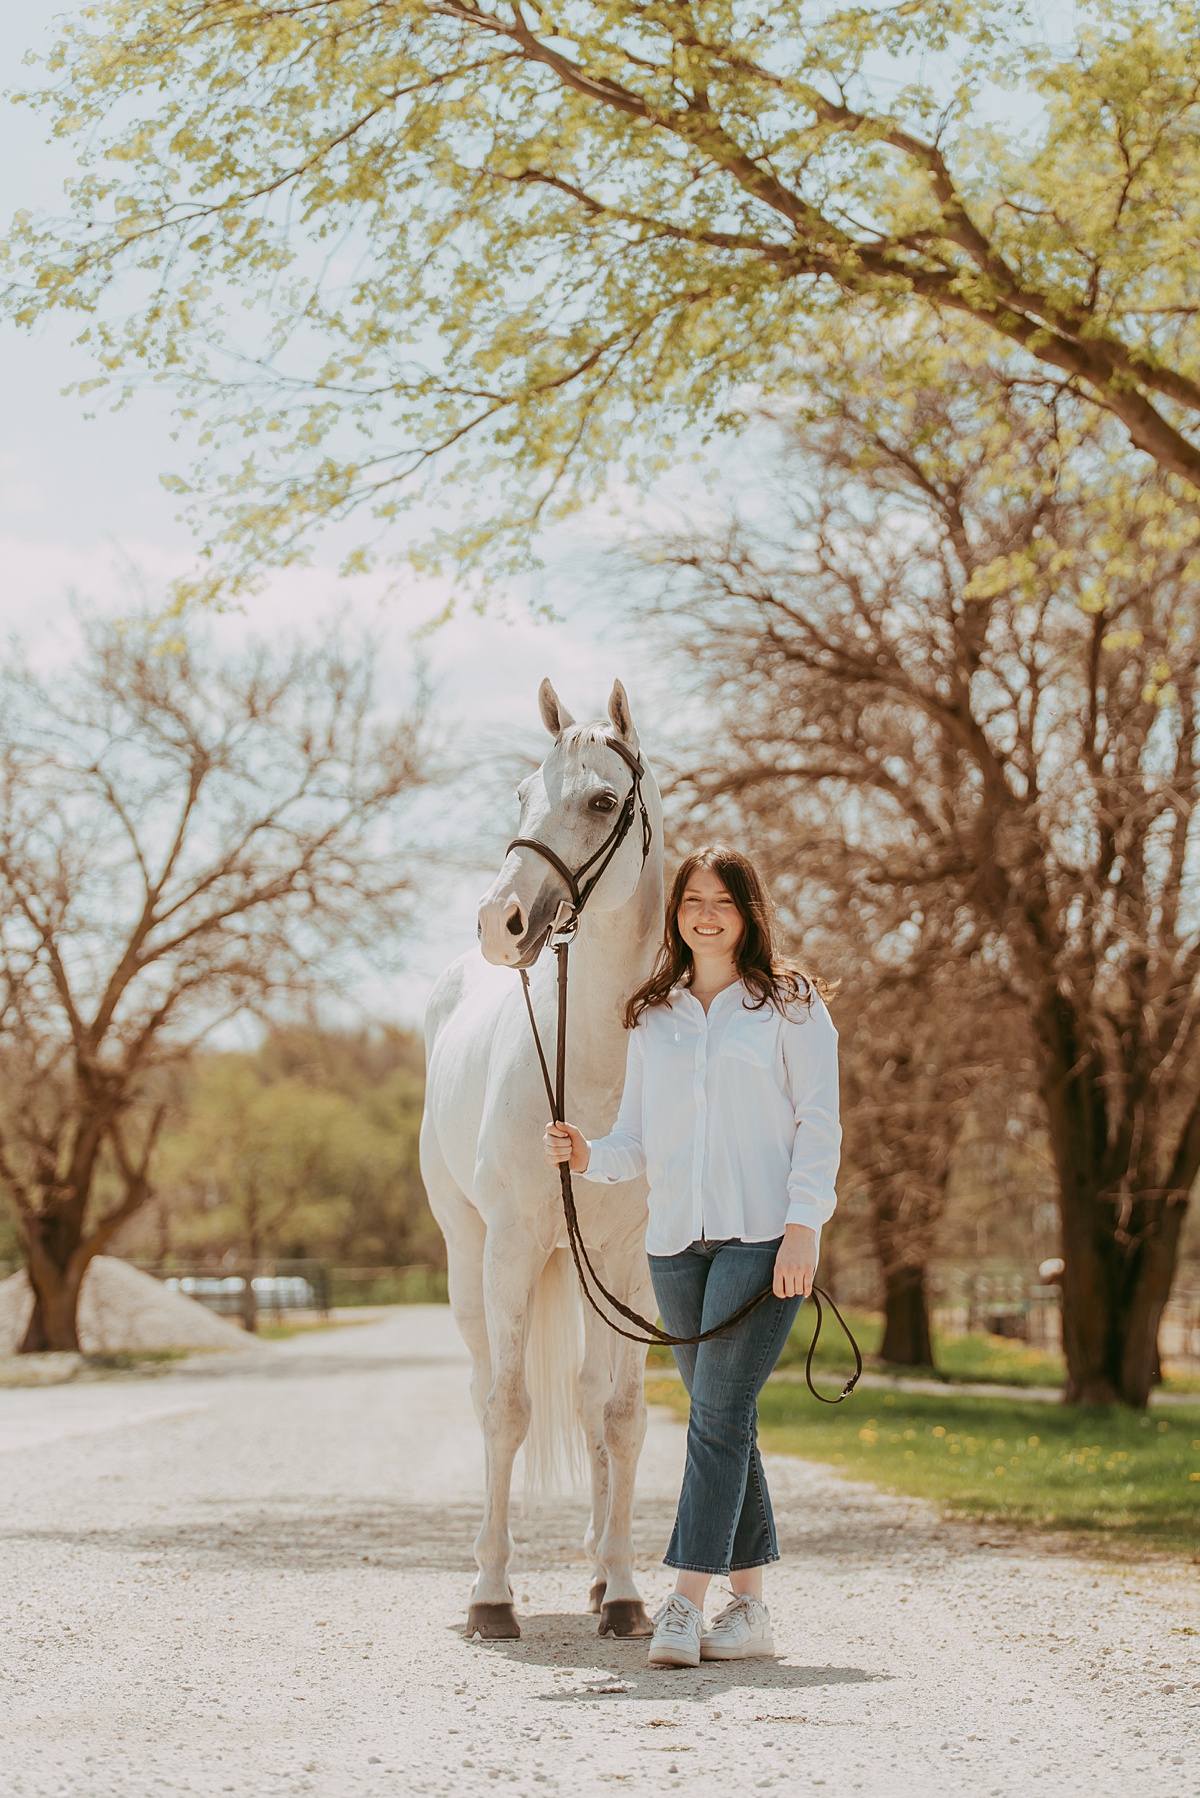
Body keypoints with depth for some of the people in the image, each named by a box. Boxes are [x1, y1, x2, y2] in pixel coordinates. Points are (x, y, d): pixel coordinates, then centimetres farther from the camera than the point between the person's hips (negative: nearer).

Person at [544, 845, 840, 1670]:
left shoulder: (790, 1004, 2)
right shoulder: (652, 1018, 14)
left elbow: (819, 1124, -3)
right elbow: (639, 1139, 11)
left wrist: (802, 1227, -13)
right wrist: (590, 1156, -10)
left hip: (764, 1235, -5)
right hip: (676, 1240, 5)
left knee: (719, 1413, -13)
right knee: (723, 1419, 9)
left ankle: (687, 1604, -16)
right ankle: (751, 1604, 15)